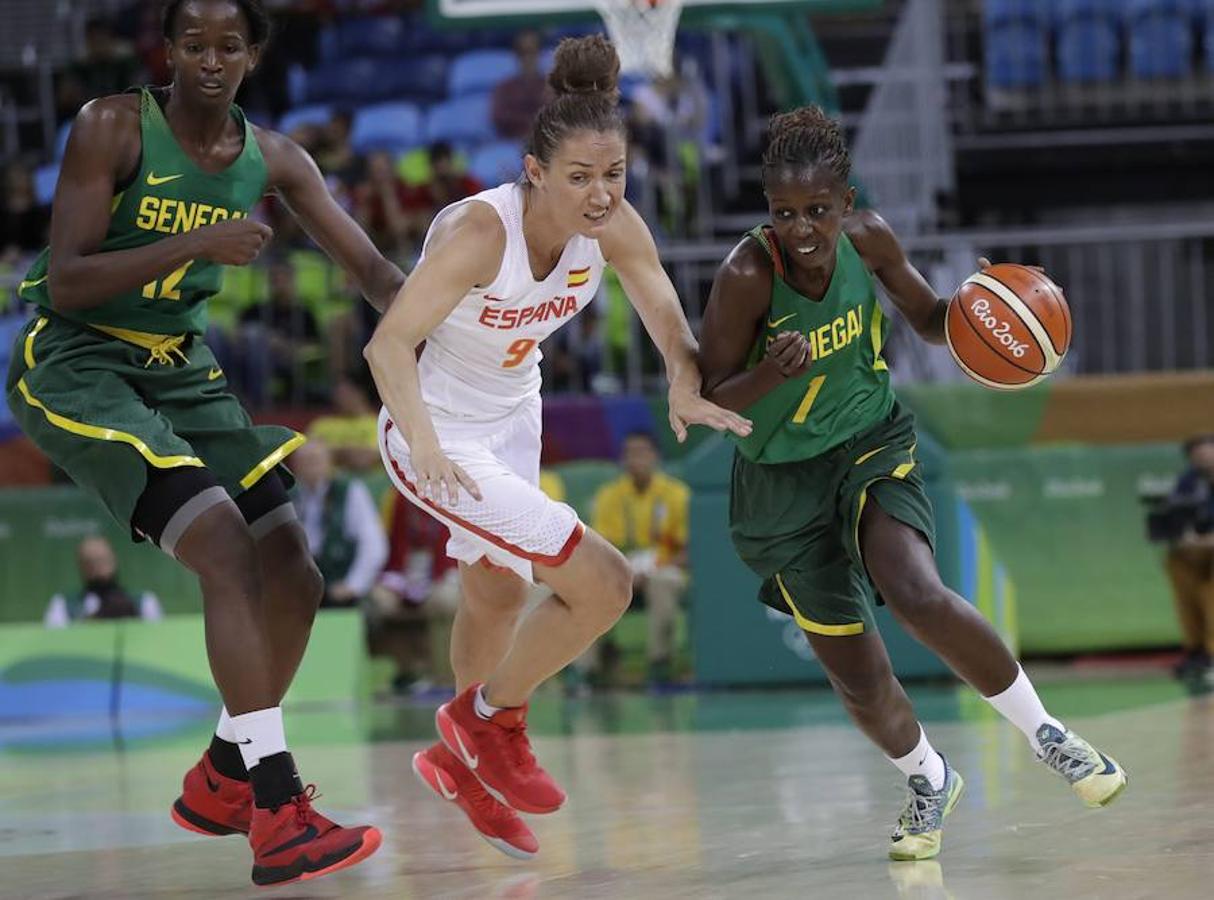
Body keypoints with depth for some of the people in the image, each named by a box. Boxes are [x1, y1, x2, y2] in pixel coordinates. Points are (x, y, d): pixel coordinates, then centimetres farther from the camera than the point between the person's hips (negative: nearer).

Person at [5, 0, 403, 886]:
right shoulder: (114, 127, -15)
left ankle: (224, 778, 27)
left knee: (293, 573, 3)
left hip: (180, 369, 7)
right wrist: (196, 243, -31)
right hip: (74, 361, -7)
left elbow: (371, 266, 1)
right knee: (225, 547, -25)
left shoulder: (273, 159, 1)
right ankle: (279, 816, -28)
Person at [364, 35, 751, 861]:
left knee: (499, 594, 28)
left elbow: (671, 324, -16)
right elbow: (390, 342, -36)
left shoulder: (613, 227, -15)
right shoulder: (480, 232, -32)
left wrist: (688, 390, -38)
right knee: (602, 583, -16)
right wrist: (422, 437, -52)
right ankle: (491, 718, 10)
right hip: (441, 439, -8)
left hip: (513, 418, 8)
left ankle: (463, 760, 53)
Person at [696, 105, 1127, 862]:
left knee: (918, 594, -28)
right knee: (859, 678, 4)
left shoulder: (869, 239, -14)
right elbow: (708, 400, -19)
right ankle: (930, 781, 37)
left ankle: (1046, 734, -8)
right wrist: (772, 372, -39)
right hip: (784, 482, -1)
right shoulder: (746, 277, -26)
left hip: (873, 447, 1)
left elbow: (930, 320, 5)